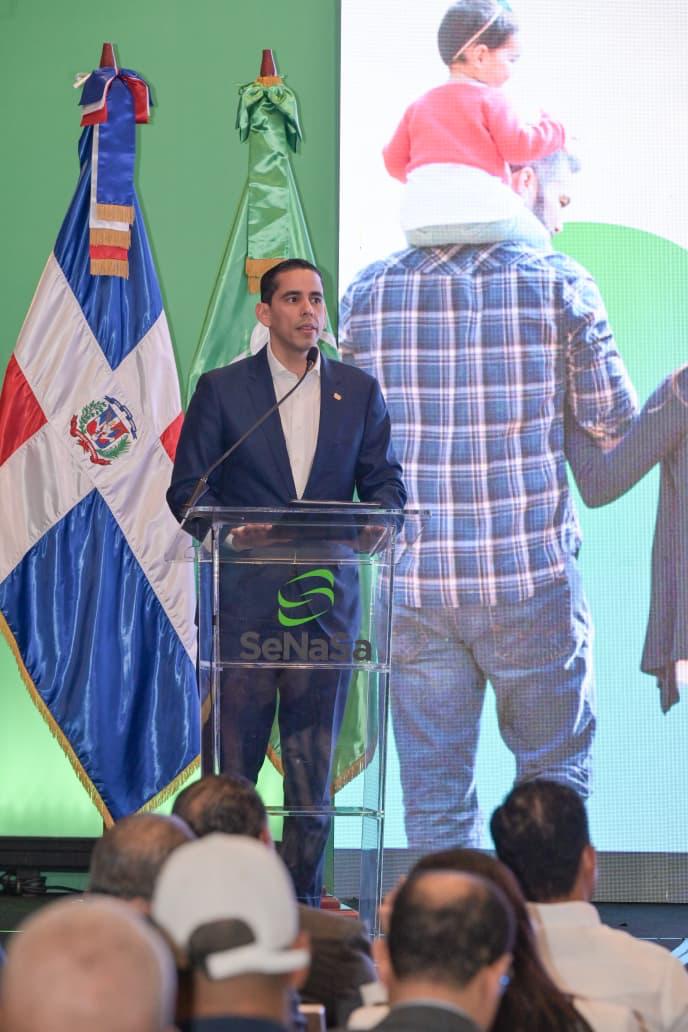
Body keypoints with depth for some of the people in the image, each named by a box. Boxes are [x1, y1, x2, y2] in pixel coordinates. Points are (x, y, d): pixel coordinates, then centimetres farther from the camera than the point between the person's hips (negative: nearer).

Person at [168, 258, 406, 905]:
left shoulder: (359, 392, 13)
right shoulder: (221, 389, 6)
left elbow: (386, 484, 12)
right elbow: (187, 489, 3)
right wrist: (230, 530, -17)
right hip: (244, 601, -2)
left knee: (314, 765, 4)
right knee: (230, 758, -4)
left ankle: (302, 903, 10)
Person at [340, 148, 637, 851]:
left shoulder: (368, 291, 5)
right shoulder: (557, 285, -5)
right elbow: (615, 424, 0)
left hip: (408, 580, 3)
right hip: (530, 580, -3)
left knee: (434, 794, 7)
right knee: (554, 776, 11)